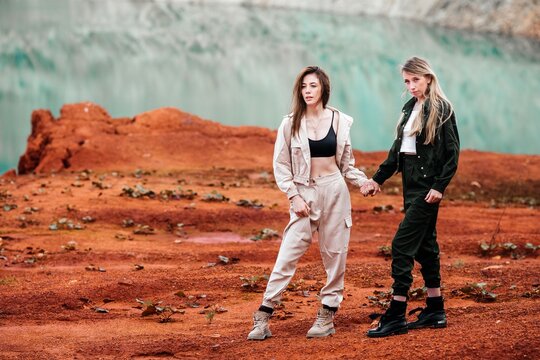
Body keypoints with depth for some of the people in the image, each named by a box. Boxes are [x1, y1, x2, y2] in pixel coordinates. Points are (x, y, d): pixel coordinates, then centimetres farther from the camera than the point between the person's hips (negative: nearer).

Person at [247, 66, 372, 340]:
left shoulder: (339, 121, 3)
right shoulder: (290, 123, -1)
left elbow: (346, 163, 10)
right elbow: (280, 165, 1)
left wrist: (362, 181, -6)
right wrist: (294, 196, -8)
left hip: (335, 191, 1)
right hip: (304, 193, -1)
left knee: (334, 255, 3)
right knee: (287, 255, -7)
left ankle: (327, 316, 12)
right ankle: (262, 319, -5)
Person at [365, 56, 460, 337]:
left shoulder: (441, 109, -9)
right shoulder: (410, 109, 13)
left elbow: (452, 152, -12)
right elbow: (398, 148, 21)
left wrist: (439, 186, -19)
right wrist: (379, 177, 18)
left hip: (428, 186, -8)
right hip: (411, 184, 8)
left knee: (402, 245, -12)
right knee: (424, 245, 12)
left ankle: (396, 316, -10)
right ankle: (435, 311, 19)